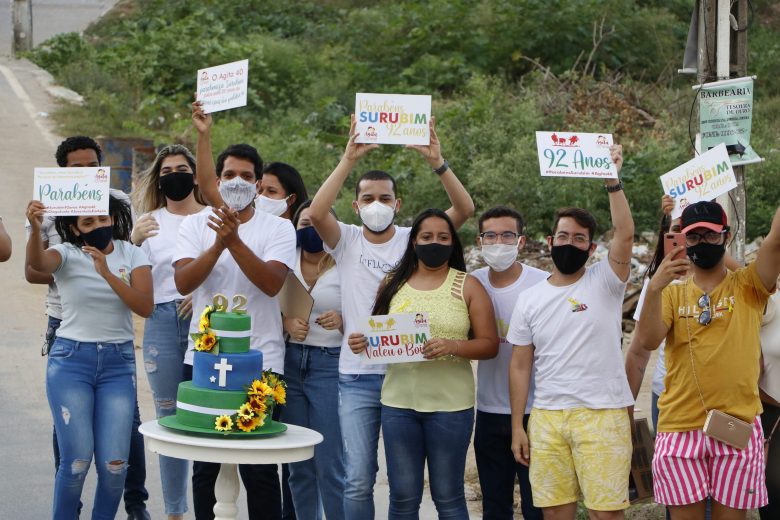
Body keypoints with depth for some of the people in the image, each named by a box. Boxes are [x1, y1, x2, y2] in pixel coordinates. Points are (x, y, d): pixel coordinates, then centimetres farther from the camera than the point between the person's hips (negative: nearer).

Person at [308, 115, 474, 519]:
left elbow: (464, 210, -9)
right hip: (357, 376, 0)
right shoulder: (347, 241, 3)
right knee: (358, 480, -1)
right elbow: (316, 213, -17)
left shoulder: (414, 240, 3)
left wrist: (437, 163, -22)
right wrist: (348, 160, -23)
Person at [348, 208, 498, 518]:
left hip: (450, 405, -2)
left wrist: (453, 346, -20)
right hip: (398, 403, 2)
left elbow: (489, 345, -2)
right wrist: (362, 342, -6)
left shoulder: (467, 286, 2)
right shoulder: (393, 284, 9)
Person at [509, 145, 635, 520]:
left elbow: (625, 235, -16)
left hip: (602, 415, -3)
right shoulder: (530, 299, 10)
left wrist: (612, 182, -23)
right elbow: (520, 366, 11)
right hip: (546, 417, 3)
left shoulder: (604, 282, 2)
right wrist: (517, 427, 7)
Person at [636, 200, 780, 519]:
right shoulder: (672, 293, 8)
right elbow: (648, 341, -9)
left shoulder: (748, 286, 4)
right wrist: (654, 288, -24)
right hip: (680, 428, 1)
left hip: (738, 426, -1)